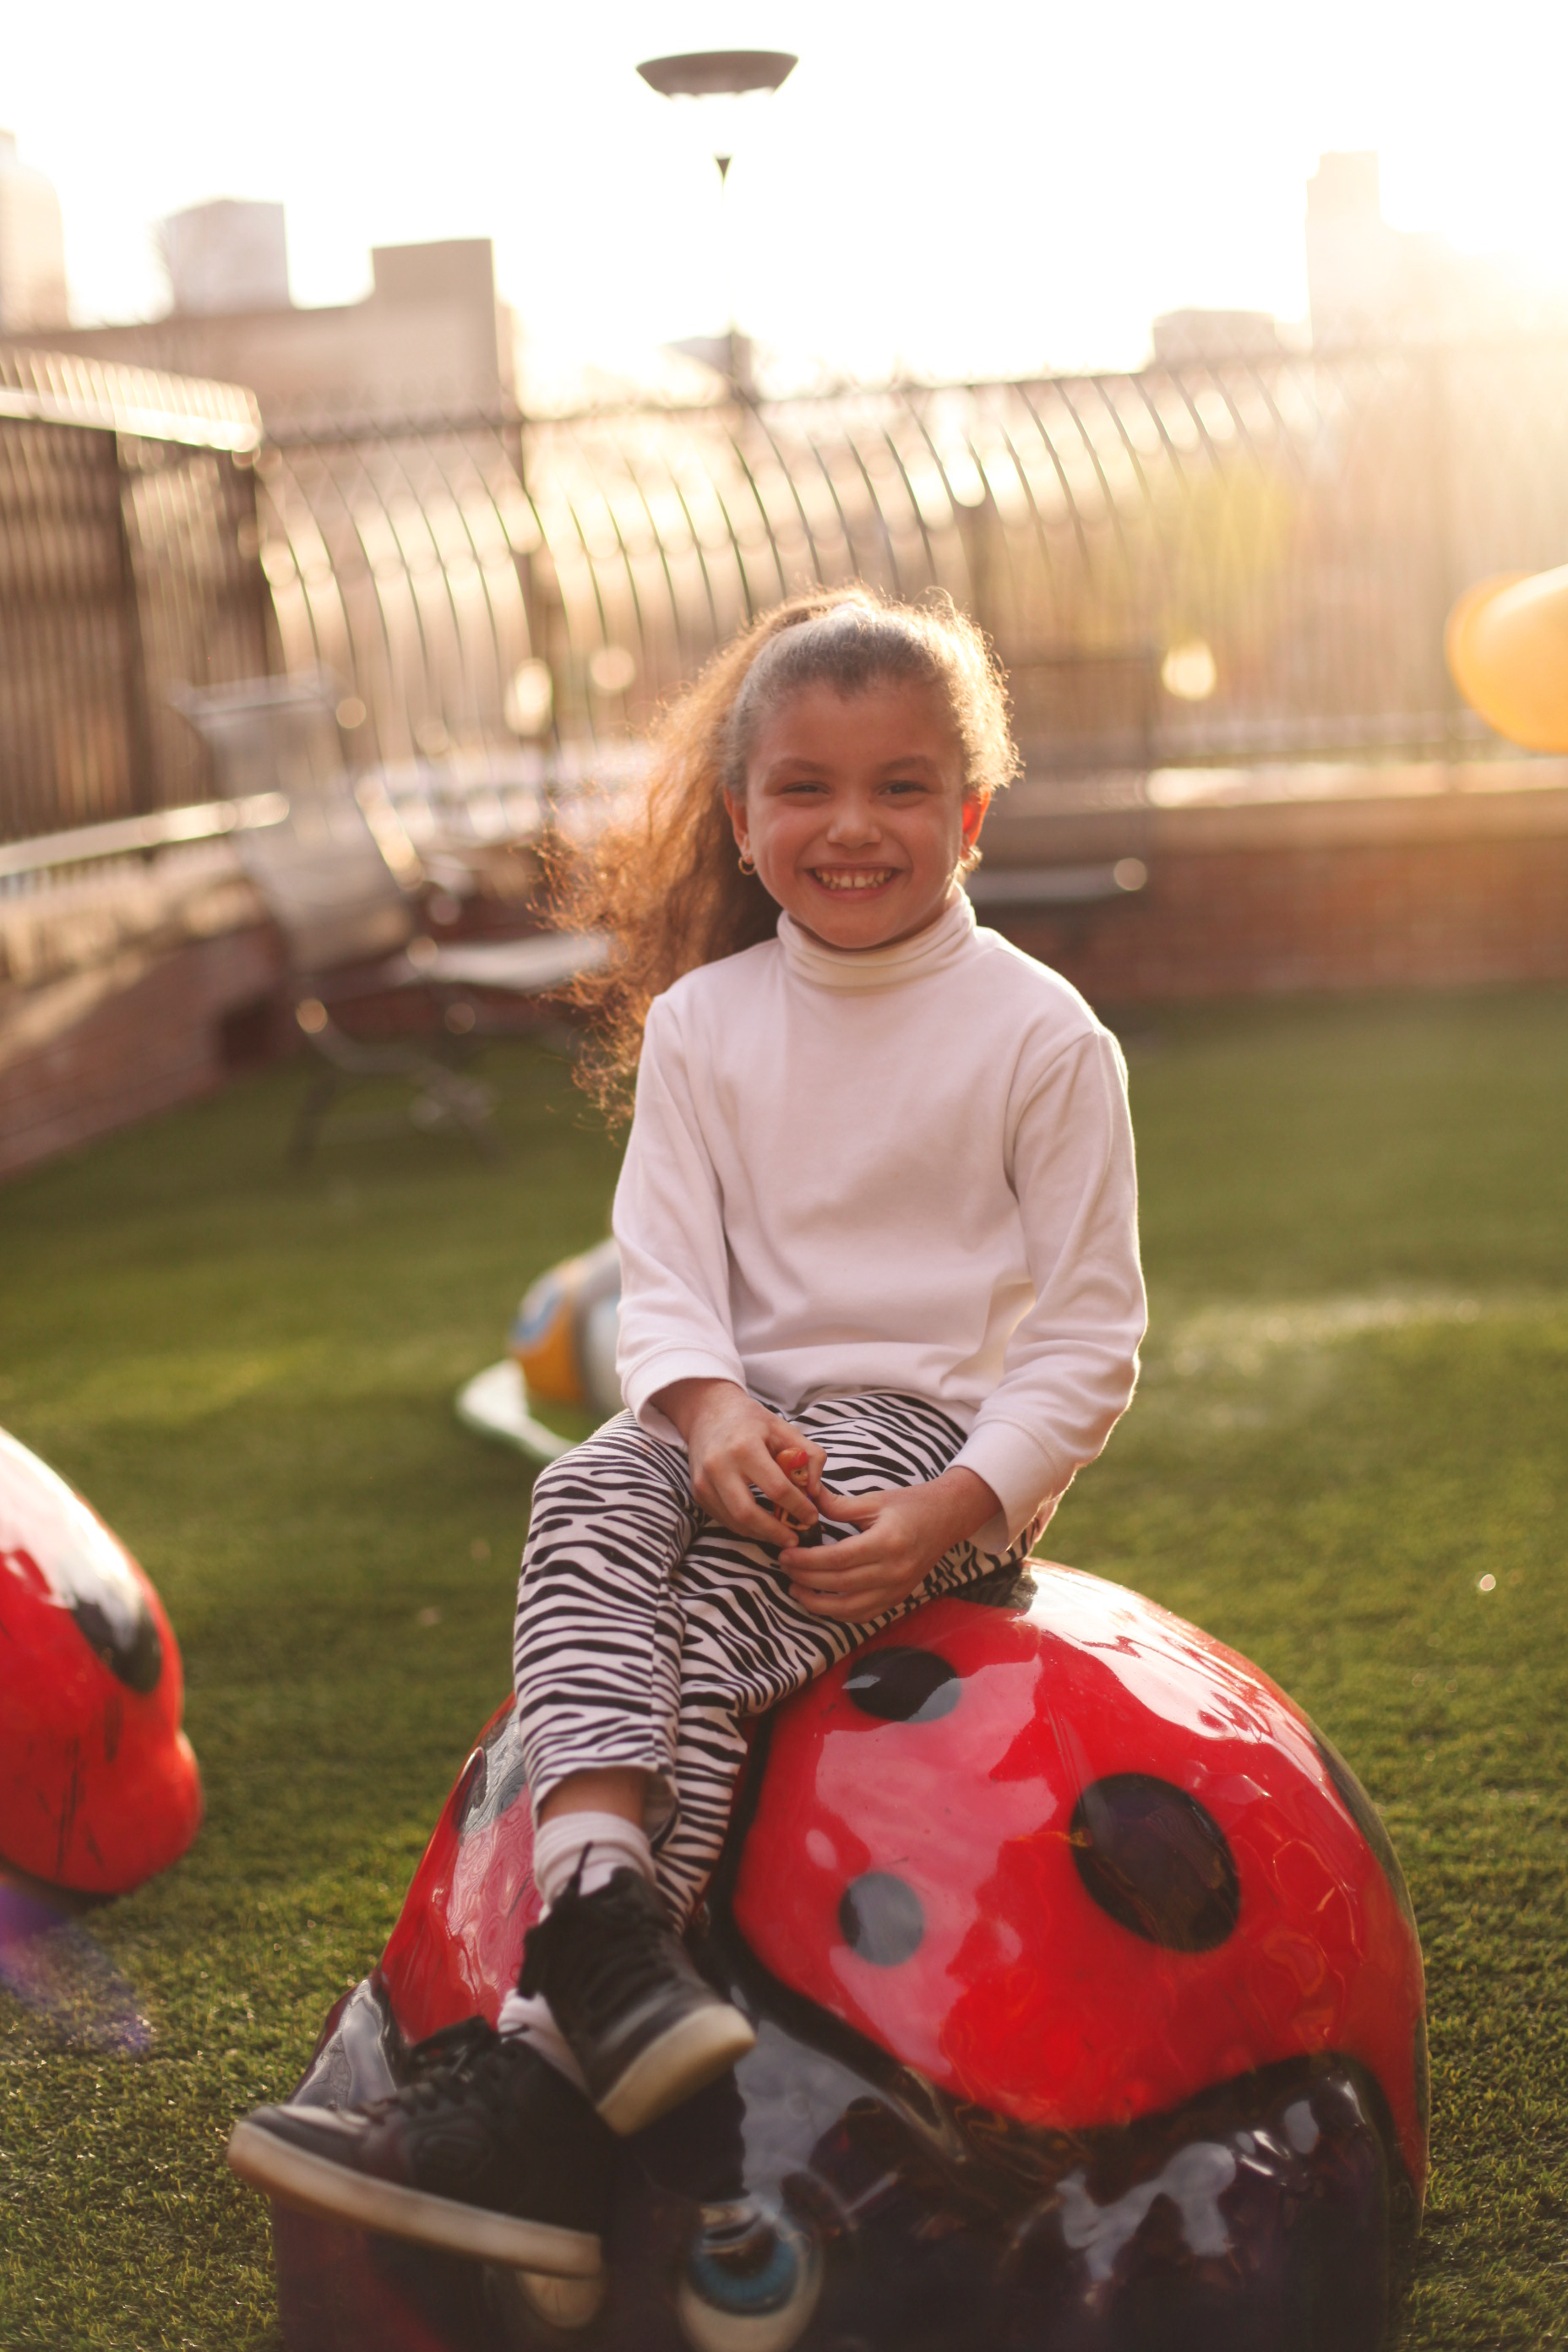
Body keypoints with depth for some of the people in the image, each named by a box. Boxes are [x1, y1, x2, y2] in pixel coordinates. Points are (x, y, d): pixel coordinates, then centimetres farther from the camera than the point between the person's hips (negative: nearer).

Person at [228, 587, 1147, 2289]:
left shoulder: (1041, 1036, -3)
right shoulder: (702, 1020, 8)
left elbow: (1090, 1335, -4)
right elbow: (662, 1275, 2)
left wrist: (954, 1508, -18)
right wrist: (712, 1409, -21)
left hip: (942, 1430, -4)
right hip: (742, 1404, 4)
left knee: (724, 1597, -31)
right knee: (583, 1505, -30)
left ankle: (543, 2067, -34)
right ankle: (605, 1918, -47)